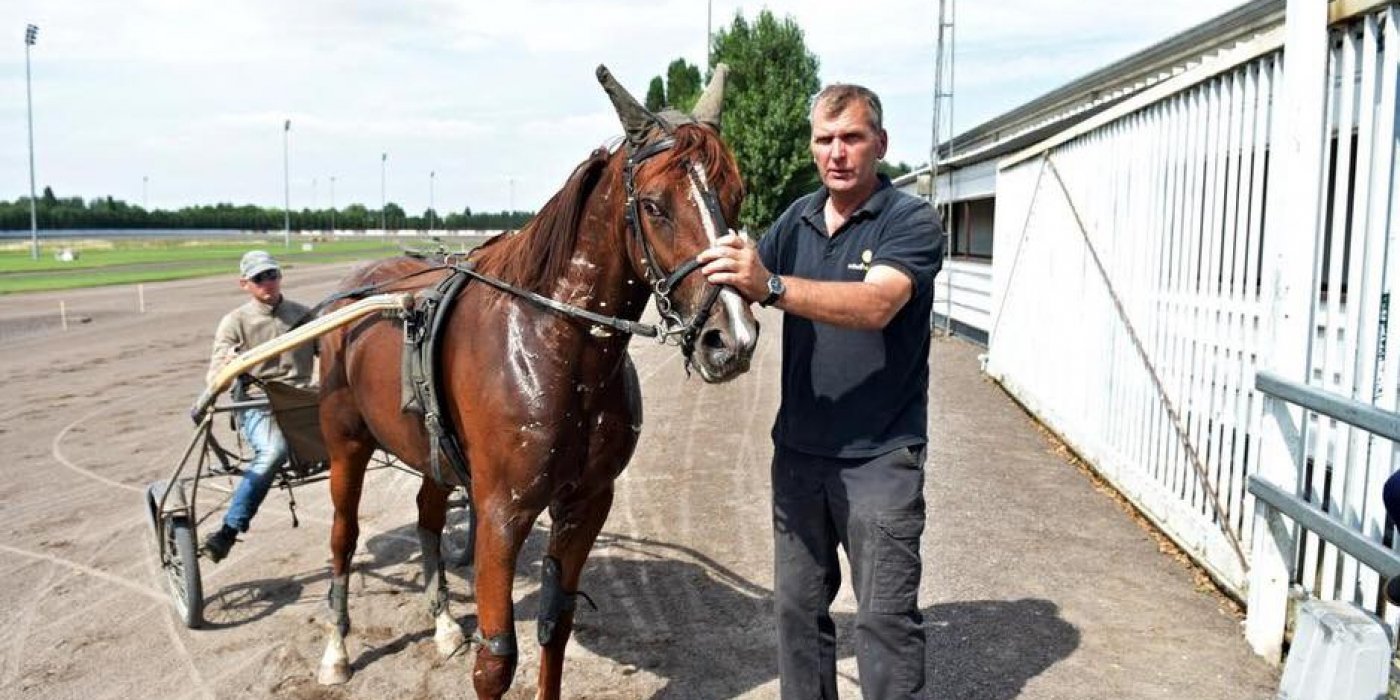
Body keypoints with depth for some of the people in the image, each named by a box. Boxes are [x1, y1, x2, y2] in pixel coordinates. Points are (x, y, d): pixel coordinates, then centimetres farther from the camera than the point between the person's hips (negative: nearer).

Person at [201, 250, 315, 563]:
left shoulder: (303, 315, 14)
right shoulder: (235, 321, 5)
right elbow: (216, 375, -4)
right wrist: (225, 368, -29)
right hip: (258, 403, -3)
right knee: (274, 450, -35)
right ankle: (229, 531, -25)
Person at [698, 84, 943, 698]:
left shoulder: (911, 221, -10)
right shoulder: (797, 219, 7)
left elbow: (876, 304, -28)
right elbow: (748, 289, 11)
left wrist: (772, 285, -42)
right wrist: (719, 273, -13)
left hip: (880, 456, -5)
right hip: (799, 449, 5)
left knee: (885, 617, 1)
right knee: (797, 607, 15)